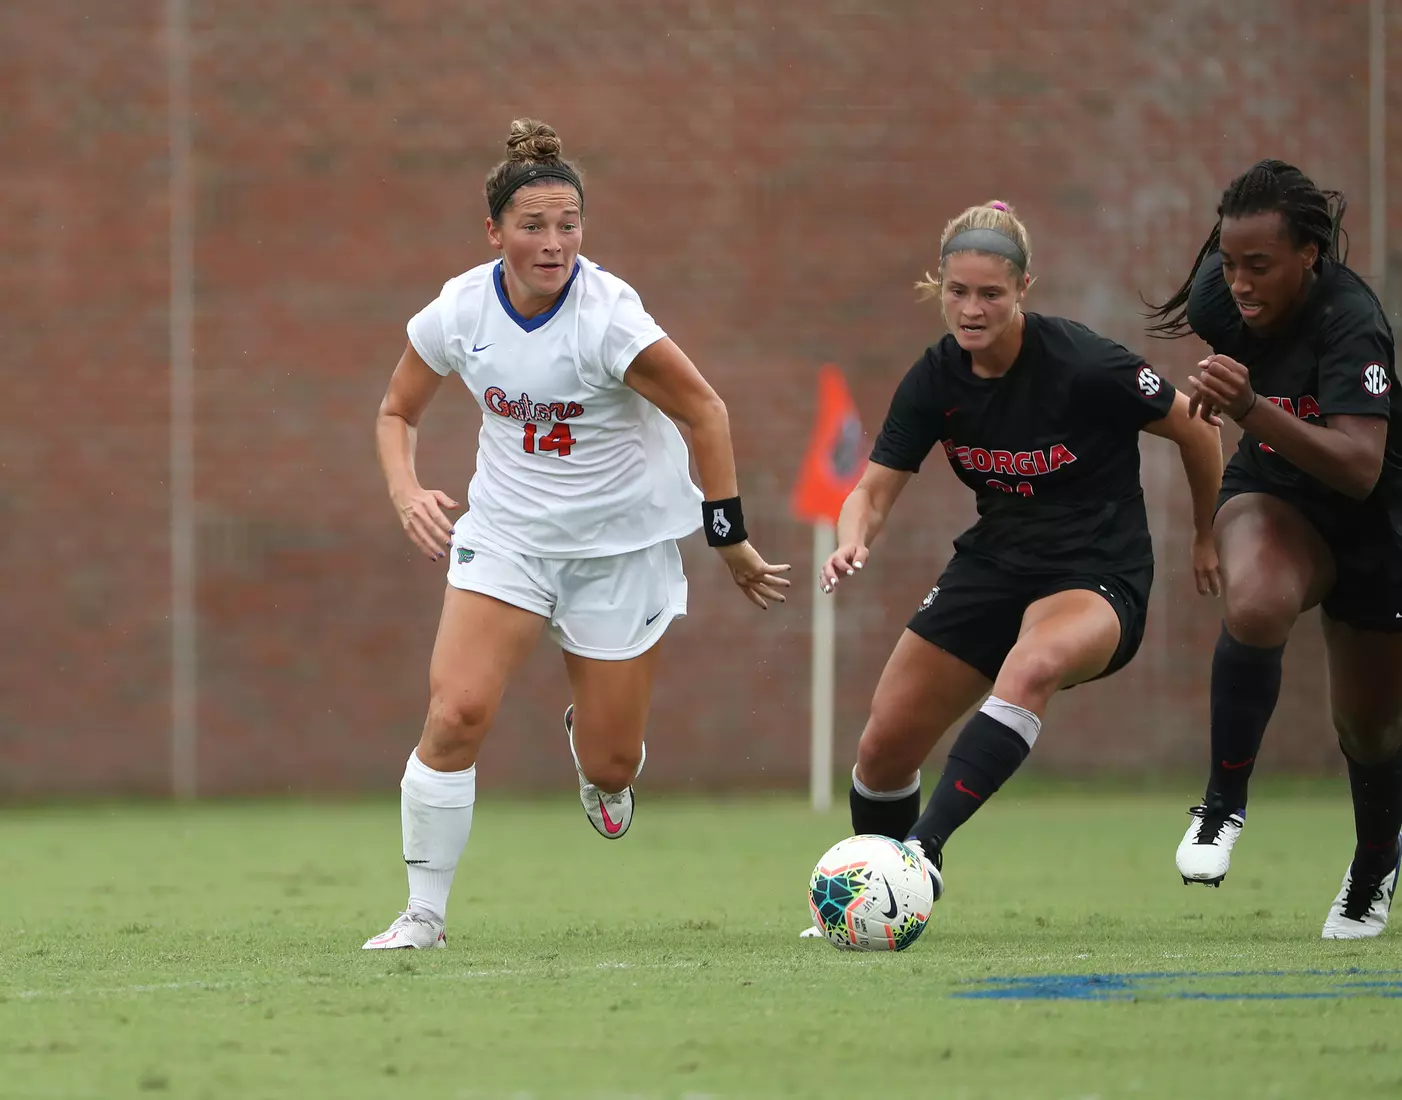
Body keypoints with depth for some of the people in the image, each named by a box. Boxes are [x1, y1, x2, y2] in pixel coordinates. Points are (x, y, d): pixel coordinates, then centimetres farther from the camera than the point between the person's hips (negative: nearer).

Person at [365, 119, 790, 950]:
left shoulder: (607, 315, -23)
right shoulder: (459, 311, -11)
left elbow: (705, 412, -13)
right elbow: (398, 412, 7)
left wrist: (730, 540, -10)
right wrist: (407, 492, -12)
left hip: (623, 543, -2)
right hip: (508, 531, 2)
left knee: (611, 769, 2)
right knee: (455, 714, -18)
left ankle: (591, 738, 42)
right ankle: (424, 914, -5)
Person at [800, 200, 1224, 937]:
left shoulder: (1082, 364, -20)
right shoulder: (935, 379, -6)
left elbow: (1195, 429, -6)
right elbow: (874, 493, -3)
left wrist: (1208, 537, 7)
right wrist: (852, 543, -27)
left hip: (1098, 577, -6)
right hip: (994, 565, 6)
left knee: (1033, 665, -40)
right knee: (883, 749, 2)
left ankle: (924, 848, -43)